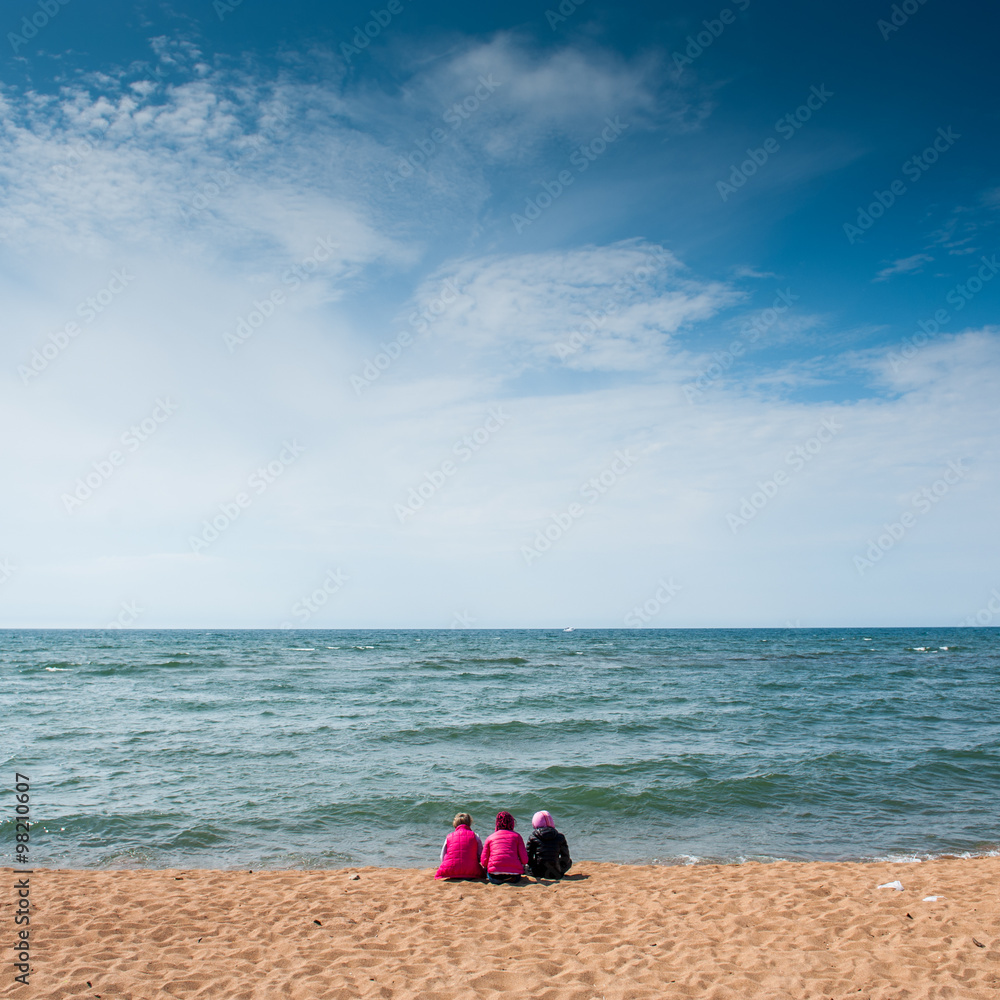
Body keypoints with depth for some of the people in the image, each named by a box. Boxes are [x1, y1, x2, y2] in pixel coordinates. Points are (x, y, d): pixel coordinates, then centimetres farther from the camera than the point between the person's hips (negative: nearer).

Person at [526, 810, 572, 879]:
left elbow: (528, 857, -2)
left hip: (538, 874, -1)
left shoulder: (533, 837, -8)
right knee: (569, 862, 29)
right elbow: (565, 857, 3)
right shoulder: (560, 837, -6)